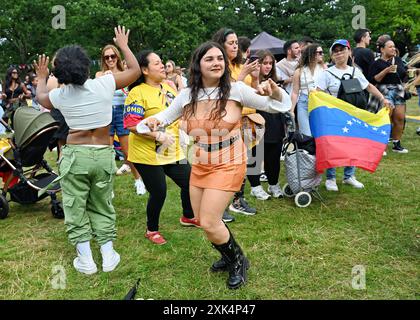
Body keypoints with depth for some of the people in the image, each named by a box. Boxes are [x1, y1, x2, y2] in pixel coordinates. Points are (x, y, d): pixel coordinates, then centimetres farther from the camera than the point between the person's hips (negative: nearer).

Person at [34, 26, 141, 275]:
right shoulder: (105, 84, -10)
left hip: (75, 154, -1)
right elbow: (135, 70, 6)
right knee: (102, 206, 15)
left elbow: (40, 96, 22)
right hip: (104, 154, 1)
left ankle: (85, 259, 13)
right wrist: (124, 45, 18)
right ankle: (108, 254, 17)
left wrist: (42, 77, 39)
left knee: (75, 208, 11)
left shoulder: (60, 95, -4)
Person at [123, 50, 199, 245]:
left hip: (172, 152, 7)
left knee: (190, 183, 12)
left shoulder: (168, 87, 8)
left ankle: (188, 217, 41)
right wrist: (157, 135, -27)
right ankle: (152, 230, 28)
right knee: (158, 193, 0)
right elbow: (131, 124, -23)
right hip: (147, 154, -7)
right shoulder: (137, 93, -15)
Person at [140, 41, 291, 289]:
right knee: (202, 220, 15)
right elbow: (165, 116, 13)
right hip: (199, 165, 6)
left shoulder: (235, 90, -13)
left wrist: (273, 90, -31)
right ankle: (229, 255, 43)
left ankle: (239, 261, 19)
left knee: (209, 223, -9)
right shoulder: (187, 95, -2)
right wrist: (152, 121, -9)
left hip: (228, 165, -5)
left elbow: (279, 105, -9)